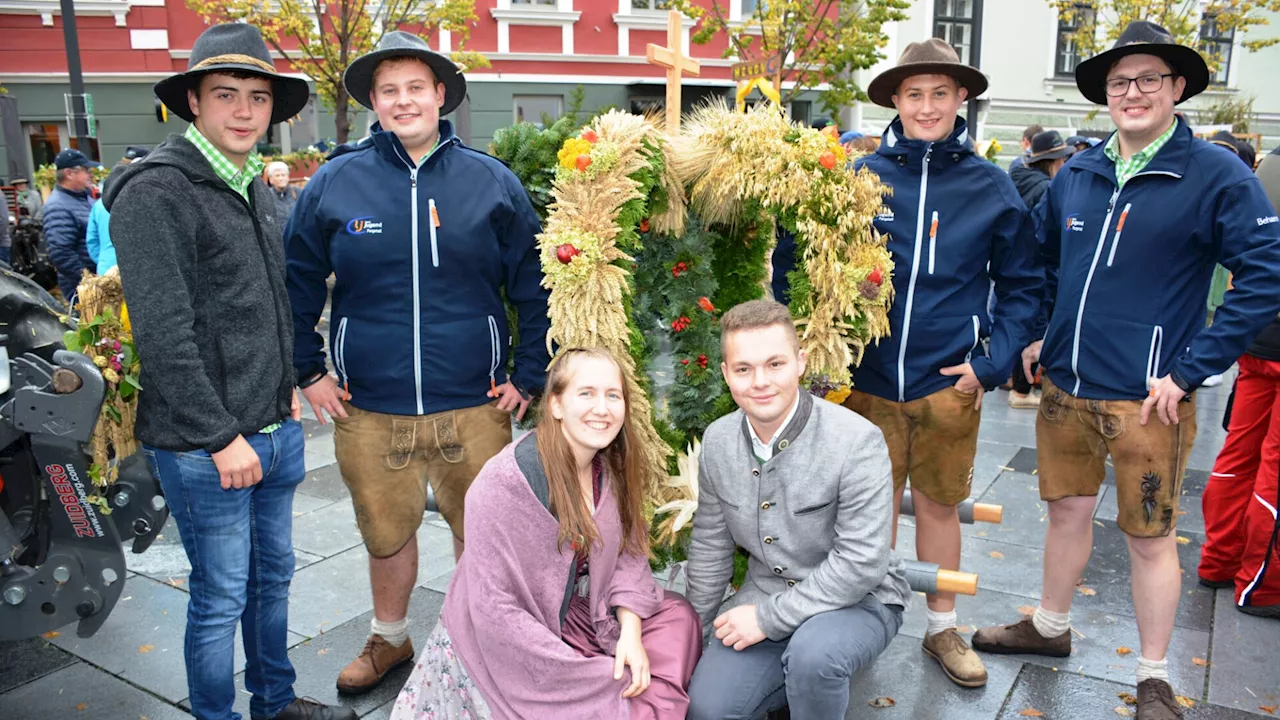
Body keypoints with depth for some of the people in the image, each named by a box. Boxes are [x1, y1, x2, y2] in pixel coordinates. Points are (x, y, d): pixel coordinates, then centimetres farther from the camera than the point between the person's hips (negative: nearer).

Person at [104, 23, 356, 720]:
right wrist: (223, 436, -19)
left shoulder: (255, 188, 12)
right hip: (204, 446, -8)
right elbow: (163, 334, -20)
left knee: (273, 576, 20)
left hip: (274, 430, 8)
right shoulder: (155, 192, -14)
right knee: (221, 598, 5)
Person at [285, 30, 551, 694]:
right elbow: (296, 286, 9)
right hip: (368, 409, 1)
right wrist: (308, 373, 4)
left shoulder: (492, 183, 0)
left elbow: (535, 289, 3)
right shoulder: (334, 183, 0)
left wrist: (528, 377, -1)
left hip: (473, 407, 0)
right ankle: (388, 638, 43)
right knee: (385, 533, 18)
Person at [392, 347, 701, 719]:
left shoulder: (613, 468, -5)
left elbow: (628, 552, -1)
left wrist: (631, 632, -18)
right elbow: (494, 608, -27)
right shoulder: (506, 482, -27)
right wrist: (581, 673, -24)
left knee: (677, 616, -2)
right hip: (499, 647, -7)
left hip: (570, 617, 7)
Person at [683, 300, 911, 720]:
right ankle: (801, 679, 18)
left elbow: (861, 562, -24)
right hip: (766, 594, 5)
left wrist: (770, 618, -21)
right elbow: (710, 545, 6)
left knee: (813, 652, -36)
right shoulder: (717, 441, -5)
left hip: (858, 600, -5)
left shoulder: (857, 442, -24)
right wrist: (697, 630, 12)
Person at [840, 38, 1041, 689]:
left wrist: (992, 362, -3)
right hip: (870, 381, 0)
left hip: (950, 384, 0)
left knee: (938, 504, 14)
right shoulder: (863, 177, -1)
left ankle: (942, 629, 32)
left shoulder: (992, 187, 1)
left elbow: (1021, 286, 7)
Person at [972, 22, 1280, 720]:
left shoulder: (1215, 174, -9)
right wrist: (1041, 334, 11)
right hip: (1065, 386, 5)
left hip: (1147, 398, -5)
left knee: (1150, 537, 6)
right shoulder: (1076, 174, 6)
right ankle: (1050, 627, 39)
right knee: (1066, 510, 18)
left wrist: (1192, 369, -15)